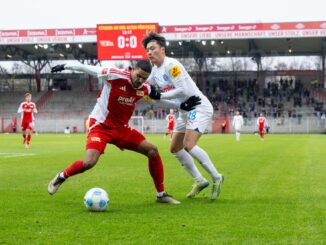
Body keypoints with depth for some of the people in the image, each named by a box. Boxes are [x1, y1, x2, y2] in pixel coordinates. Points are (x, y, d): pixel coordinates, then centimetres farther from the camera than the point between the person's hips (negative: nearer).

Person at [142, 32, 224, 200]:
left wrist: (160, 96, -21)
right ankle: (199, 181, 21)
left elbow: (183, 90, -25)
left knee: (188, 145, -23)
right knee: (175, 149, 12)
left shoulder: (171, 65, -19)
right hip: (185, 112, 10)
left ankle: (216, 178, -9)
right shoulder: (155, 69, 9)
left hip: (199, 107, -10)